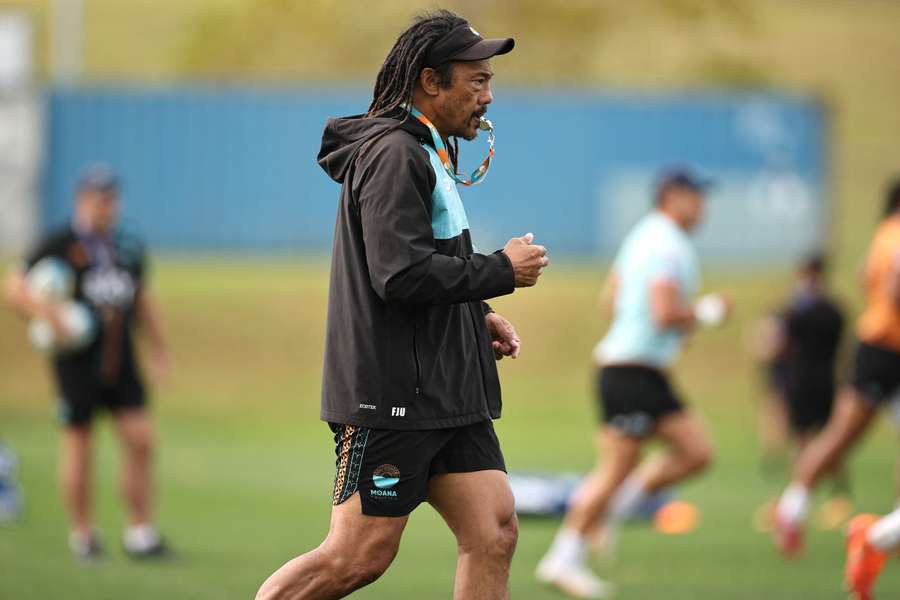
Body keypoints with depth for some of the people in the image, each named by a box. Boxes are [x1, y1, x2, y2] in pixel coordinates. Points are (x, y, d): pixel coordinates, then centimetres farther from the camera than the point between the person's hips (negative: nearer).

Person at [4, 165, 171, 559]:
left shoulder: (129, 248, 12)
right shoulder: (60, 245, -4)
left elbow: (142, 300, 25)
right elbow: (15, 288, -5)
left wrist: (159, 349, 18)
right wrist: (45, 310, -23)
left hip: (121, 360, 4)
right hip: (77, 361, -4)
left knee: (140, 439, -5)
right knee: (79, 446, 0)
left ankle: (141, 531, 1)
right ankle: (82, 534, 13)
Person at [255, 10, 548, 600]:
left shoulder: (426, 154, 19)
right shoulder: (394, 155, -14)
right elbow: (401, 275, -23)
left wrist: (477, 316, 13)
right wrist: (501, 270, -14)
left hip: (448, 394, 10)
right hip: (393, 395, -10)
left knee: (494, 534, 0)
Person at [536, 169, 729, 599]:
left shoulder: (645, 236, 16)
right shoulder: (667, 246, -15)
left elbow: (613, 294, 23)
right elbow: (666, 312, -25)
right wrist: (705, 312, -8)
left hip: (647, 373, 10)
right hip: (632, 369, -10)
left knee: (697, 453, 3)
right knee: (617, 469, -8)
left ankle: (610, 509, 9)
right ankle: (564, 559, -2)